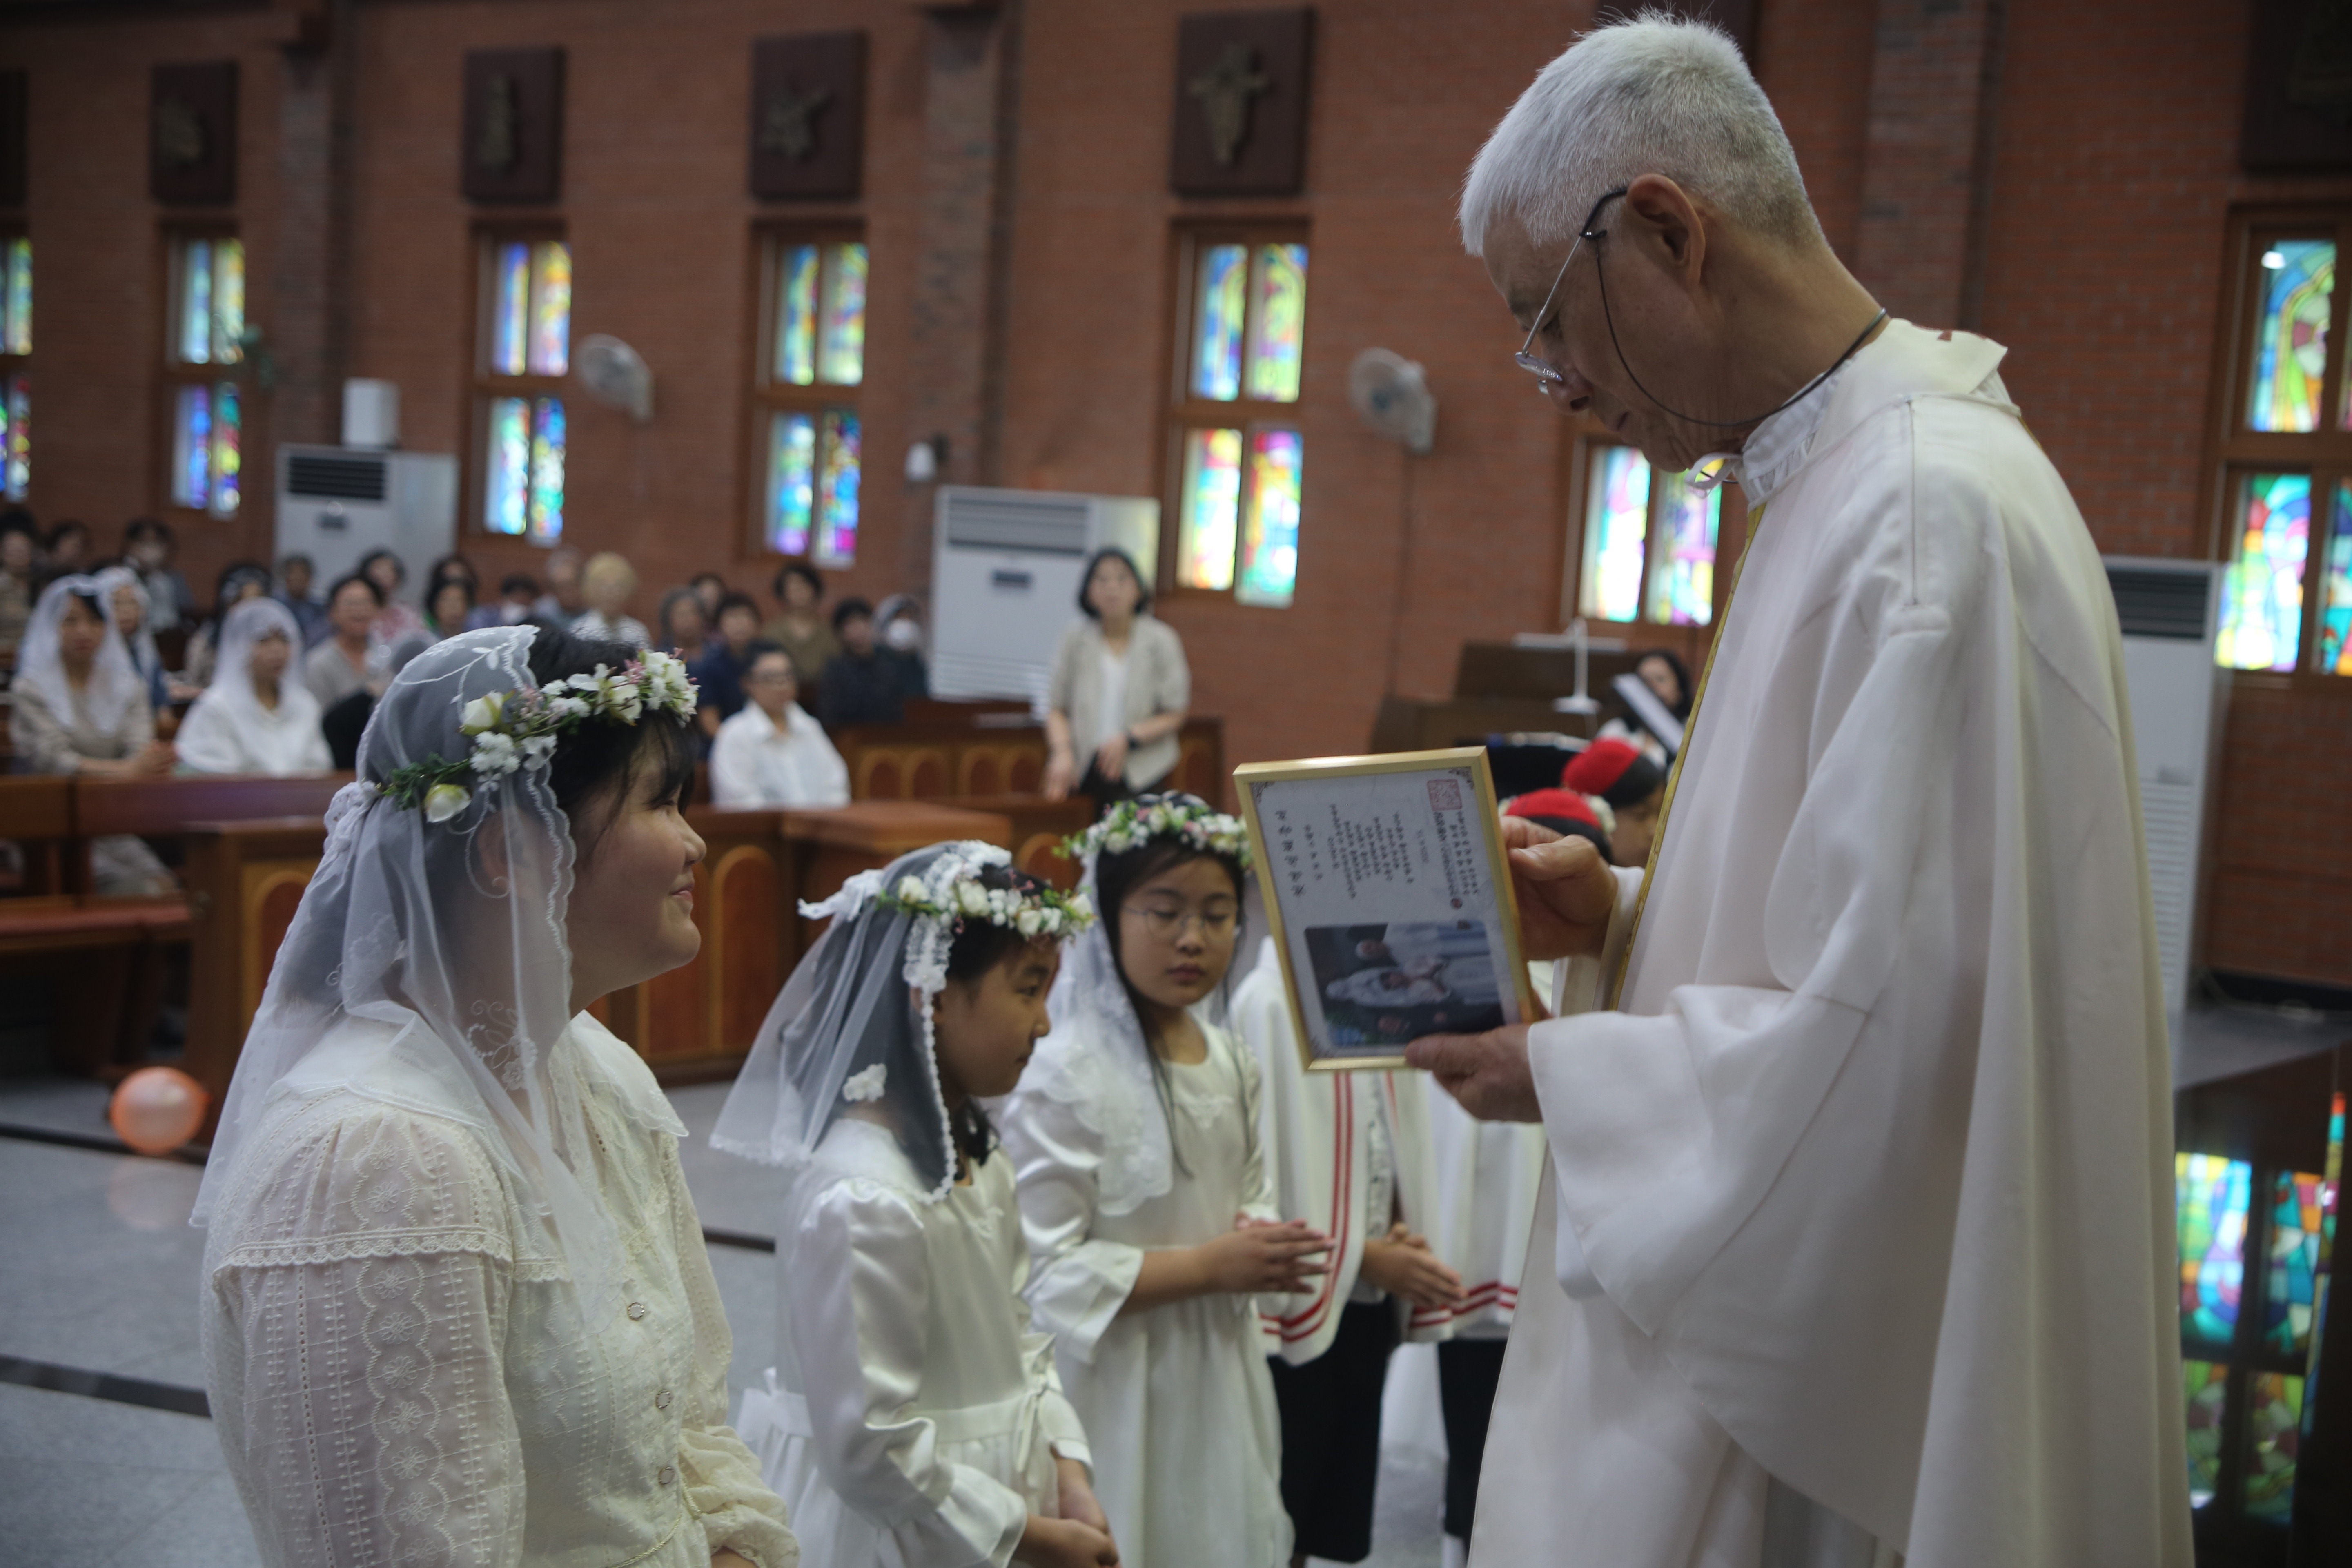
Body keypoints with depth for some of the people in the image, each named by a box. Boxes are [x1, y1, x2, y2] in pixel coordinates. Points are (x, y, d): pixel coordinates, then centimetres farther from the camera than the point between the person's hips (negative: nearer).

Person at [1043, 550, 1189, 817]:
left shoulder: (1162, 641, 3)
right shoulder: (1075, 641, 9)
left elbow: (1174, 716, 3)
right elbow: (1057, 708, 10)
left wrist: (1128, 739, -12)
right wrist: (1063, 752, -9)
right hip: (1083, 772, 2)